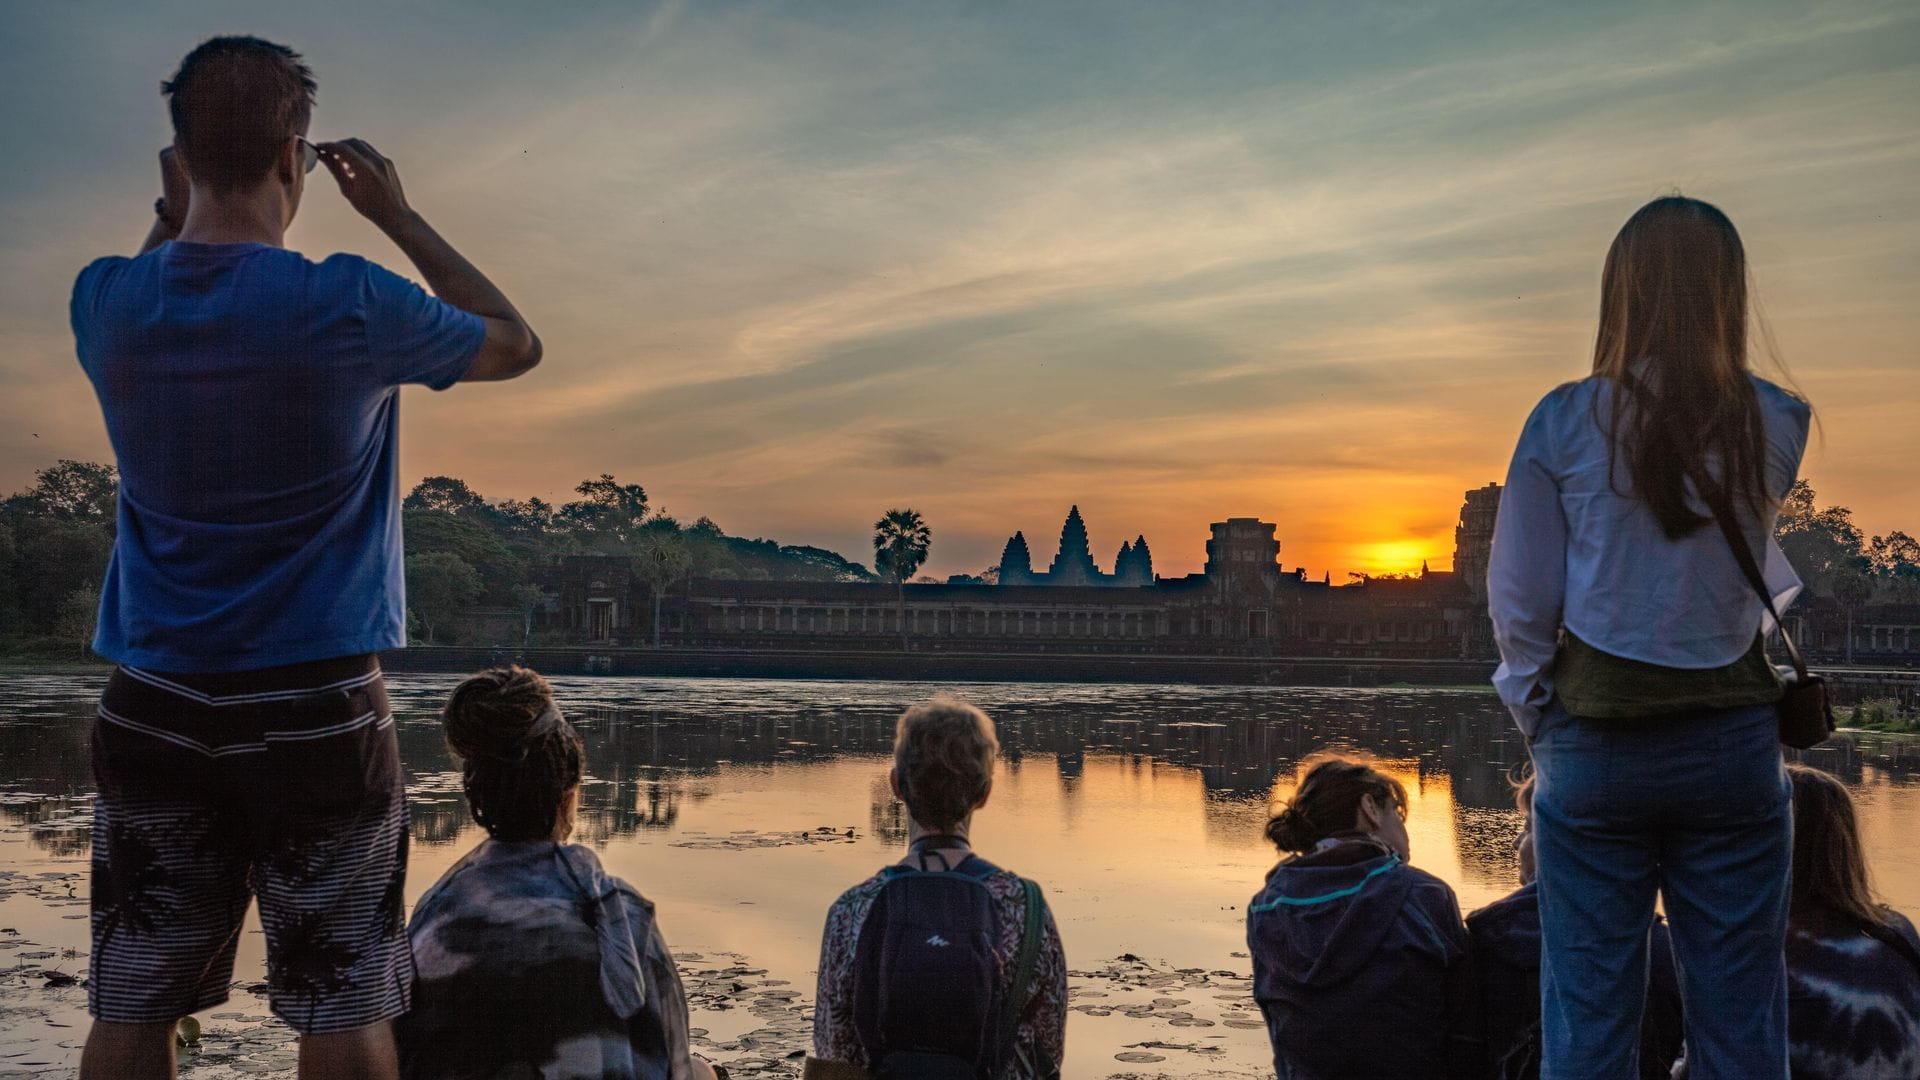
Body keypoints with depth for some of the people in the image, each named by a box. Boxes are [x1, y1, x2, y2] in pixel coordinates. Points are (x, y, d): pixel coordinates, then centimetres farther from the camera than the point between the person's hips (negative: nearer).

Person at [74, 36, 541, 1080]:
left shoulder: (110, 300, 0)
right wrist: (398, 217, 9)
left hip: (156, 708, 4)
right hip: (316, 708, -4)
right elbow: (516, 345, 6)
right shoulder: (348, 307, -12)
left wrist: (173, 213, 21)